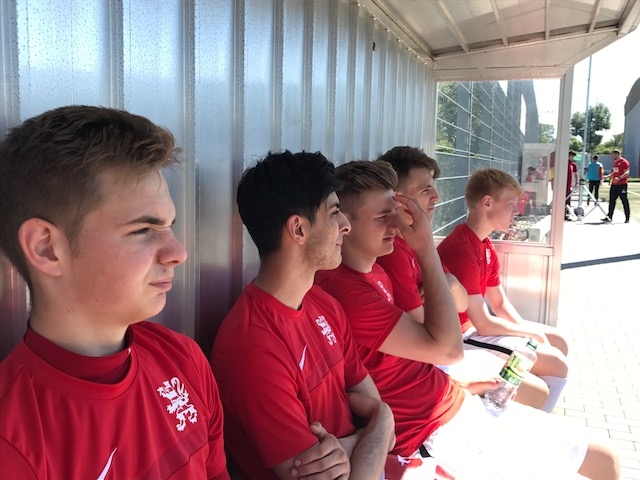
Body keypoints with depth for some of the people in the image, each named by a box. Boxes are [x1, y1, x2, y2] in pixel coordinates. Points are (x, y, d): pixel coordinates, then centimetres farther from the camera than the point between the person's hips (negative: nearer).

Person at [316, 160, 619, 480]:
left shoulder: (371, 271, 6)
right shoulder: (346, 291, -26)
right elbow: (447, 348, -24)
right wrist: (427, 250, -21)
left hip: (449, 402, 9)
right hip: (441, 432, -9)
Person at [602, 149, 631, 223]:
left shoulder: (624, 162, -10)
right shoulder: (615, 162, 16)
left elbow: (626, 173, -20)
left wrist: (619, 178, -33)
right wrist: (607, 176, 14)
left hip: (622, 184, -8)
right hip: (614, 184, 8)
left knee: (625, 202, -1)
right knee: (611, 201, 6)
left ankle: (627, 218, 6)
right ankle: (609, 217, 8)